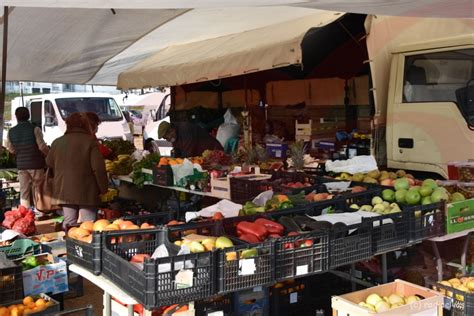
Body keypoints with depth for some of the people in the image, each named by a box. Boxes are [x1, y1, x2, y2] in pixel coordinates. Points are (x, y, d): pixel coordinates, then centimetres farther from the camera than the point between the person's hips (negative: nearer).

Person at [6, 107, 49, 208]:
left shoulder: (11, 132, 3)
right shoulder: (35, 129, -11)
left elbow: (11, 149, 10)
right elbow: (42, 146, -13)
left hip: (21, 165, 3)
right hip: (36, 164, -3)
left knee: (24, 192, 8)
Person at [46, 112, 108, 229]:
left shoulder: (57, 142, 5)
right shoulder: (91, 142, -10)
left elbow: (49, 164, 18)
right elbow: (98, 168, -14)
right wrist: (103, 188, -4)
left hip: (64, 191, 4)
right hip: (86, 192, -4)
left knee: (69, 222, 11)